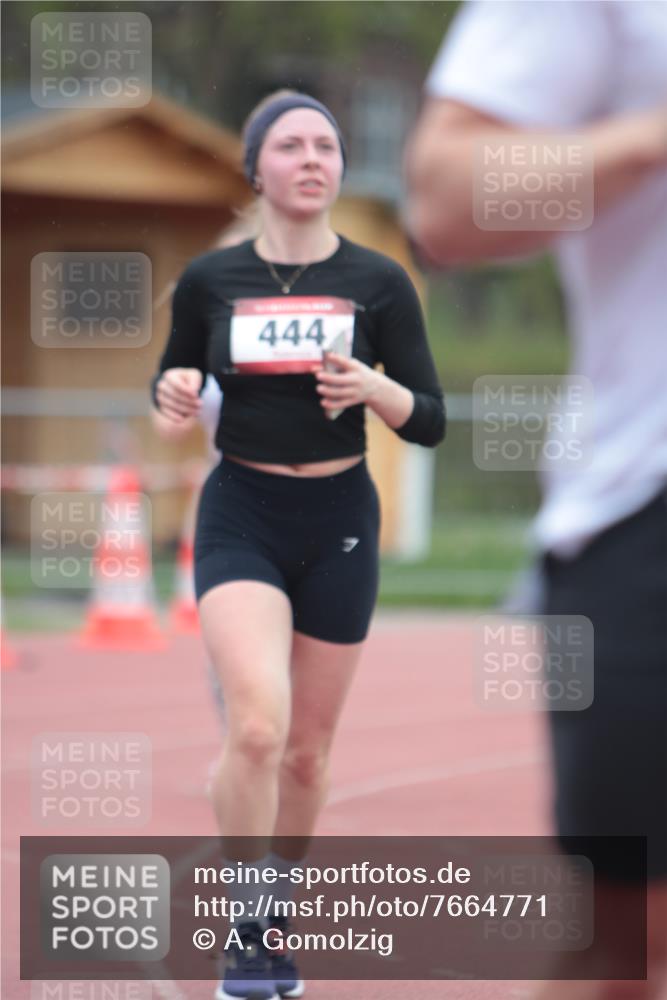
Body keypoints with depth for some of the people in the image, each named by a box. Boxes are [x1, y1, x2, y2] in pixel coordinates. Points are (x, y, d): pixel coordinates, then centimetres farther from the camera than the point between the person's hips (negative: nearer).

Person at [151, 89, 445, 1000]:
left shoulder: (378, 283, -2)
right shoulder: (210, 281, -1)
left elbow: (431, 421, 0)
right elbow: (176, 379, 14)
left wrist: (372, 388, -21)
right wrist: (173, 394, -9)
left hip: (339, 522, 2)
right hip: (241, 518, -1)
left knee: (307, 749, 10)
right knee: (259, 724, -23)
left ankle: (276, 925, 31)